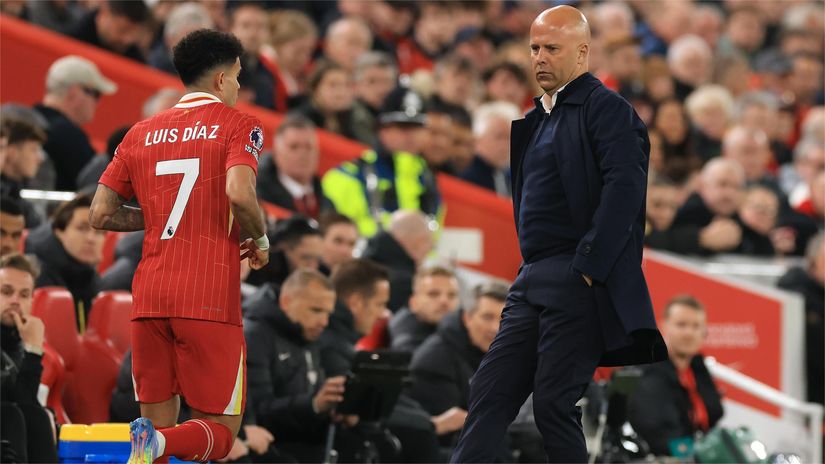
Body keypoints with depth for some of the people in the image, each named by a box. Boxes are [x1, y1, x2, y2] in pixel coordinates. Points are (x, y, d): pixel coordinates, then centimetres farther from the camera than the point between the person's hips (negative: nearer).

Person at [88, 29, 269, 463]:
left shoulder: (141, 133, 15)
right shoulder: (237, 124, 2)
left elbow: (100, 214, 13)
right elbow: (239, 193, -16)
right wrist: (260, 240, 2)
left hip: (148, 297, 4)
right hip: (209, 301, -4)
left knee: (159, 424, 10)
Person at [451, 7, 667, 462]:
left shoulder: (606, 108, -6)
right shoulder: (537, 118, 20)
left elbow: (624, 187, -17)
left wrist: (588, 267, -20)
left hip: (579, 283, -8)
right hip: (532, 280, 8)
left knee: (554, 404, -8)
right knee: (488, 395, 2)